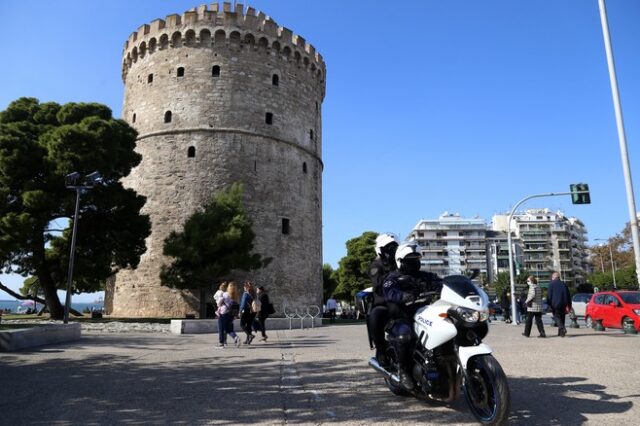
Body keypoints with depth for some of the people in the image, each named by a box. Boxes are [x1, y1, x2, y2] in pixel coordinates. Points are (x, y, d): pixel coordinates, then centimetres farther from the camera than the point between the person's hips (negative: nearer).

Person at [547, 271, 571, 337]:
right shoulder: (564, 284, 12)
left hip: (555, 304, -5)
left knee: (557, 317, -2)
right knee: (562, 317, 13)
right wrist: (569, 306, 17)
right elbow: (568, 296, 14)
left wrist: (549, 304, -1)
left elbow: (549, 295, -8)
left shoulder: (551, 284, -3)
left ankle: (562, 328, -25)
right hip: (563, 304, 5)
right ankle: (560, 332, 16)